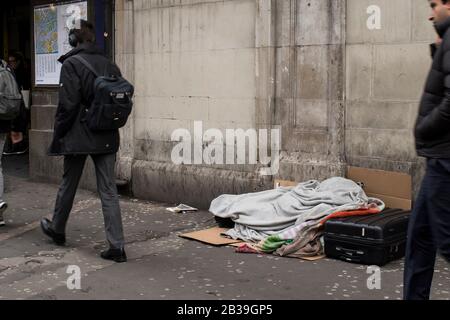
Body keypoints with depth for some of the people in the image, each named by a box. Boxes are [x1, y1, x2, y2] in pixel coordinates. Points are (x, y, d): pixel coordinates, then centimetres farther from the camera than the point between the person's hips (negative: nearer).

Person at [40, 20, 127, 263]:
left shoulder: (71, 64, -11)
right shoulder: (109, 65, 6)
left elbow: (67, 105, -14)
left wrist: (57, 137, -5)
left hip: (78, 137, -4)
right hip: (107, 139, 4)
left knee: (68, 186, 16)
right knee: (109, 191, 3)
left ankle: (57, 230, 38)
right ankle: (117, 246, -2)